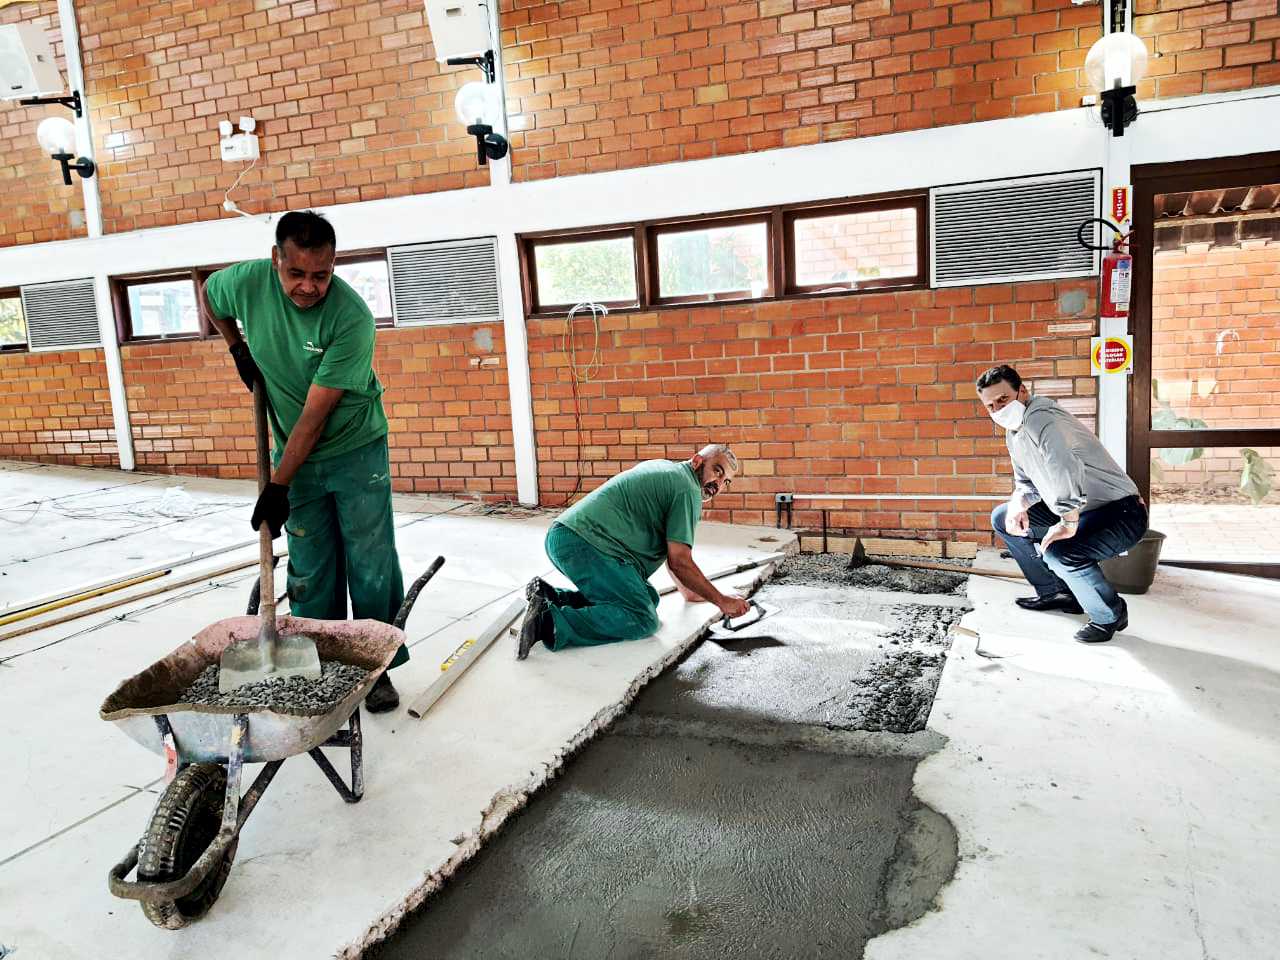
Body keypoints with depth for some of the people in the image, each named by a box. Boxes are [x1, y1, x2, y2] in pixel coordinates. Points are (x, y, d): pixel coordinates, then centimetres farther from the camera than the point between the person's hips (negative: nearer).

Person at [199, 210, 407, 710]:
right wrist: (239, 349, 7)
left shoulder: (352, 318, -26)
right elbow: (207, 294, 15)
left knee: (372, 569, 0)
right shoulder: (249, 281, -12)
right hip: (295, 454, 4)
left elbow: (315, 414, -25)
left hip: (357, 450, -3)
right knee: (311, 574, 7)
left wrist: (278, 485, -22)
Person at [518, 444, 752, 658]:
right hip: (586, 543, -10)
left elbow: (669, 549, 35)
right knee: (642, 620, -16)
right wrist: (722, 601, 2)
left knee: (648, 598, 13)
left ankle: (552, 596, 7)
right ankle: (549, 623, -25)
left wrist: (687, 591, 38)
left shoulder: (662, 467, 28)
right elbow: (679, 561, -8)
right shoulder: (687, 489, -3)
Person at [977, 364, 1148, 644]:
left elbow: (1065, 466, -42)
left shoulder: (1040, 417, -25)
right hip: (1079, 513, 10)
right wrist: (1019, 504, -6)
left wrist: (1068, 524, -35)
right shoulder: (1014, 432, 7)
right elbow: (1026, 481, 17)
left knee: (1060, 552, -35)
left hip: (1121, 513, -10)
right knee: (1002, 519, 12)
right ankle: (1055, 592, 23)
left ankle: (1110, 615, -6)